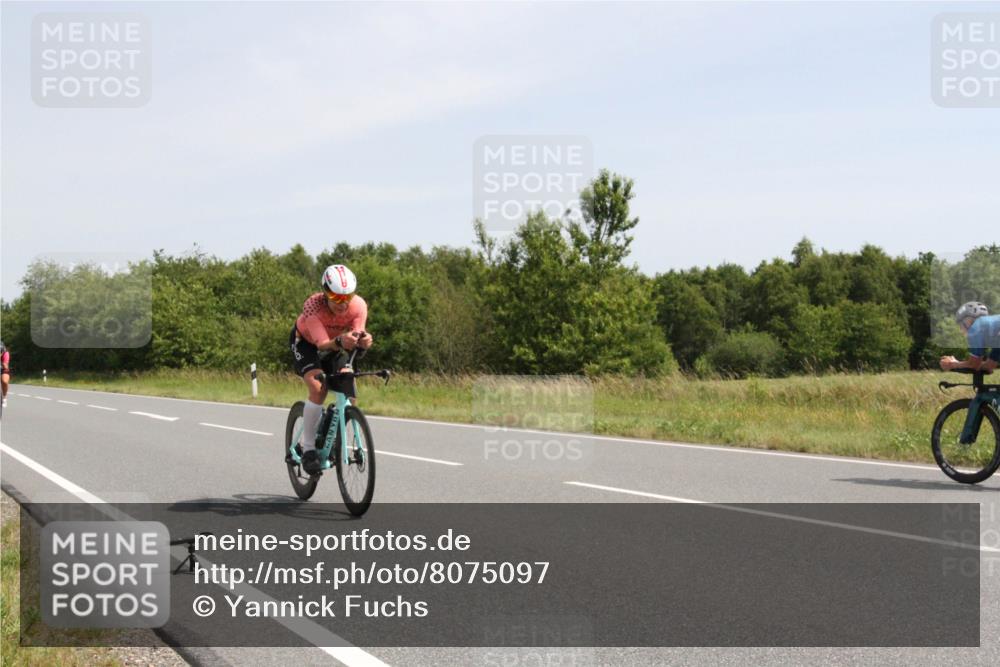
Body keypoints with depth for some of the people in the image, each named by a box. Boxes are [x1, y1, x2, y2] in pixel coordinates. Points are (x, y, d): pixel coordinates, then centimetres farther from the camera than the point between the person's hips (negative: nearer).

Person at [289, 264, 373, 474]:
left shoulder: (359, 306, -29)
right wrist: (340, 342, -62)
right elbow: (322, 344, -41)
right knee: (318, 388, -27)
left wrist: (363, 341, -54)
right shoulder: (313, 306, -37)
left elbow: (357, 338, -29)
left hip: (334, 345, 4)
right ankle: (308, 449, -16)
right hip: (305, 341, -4)